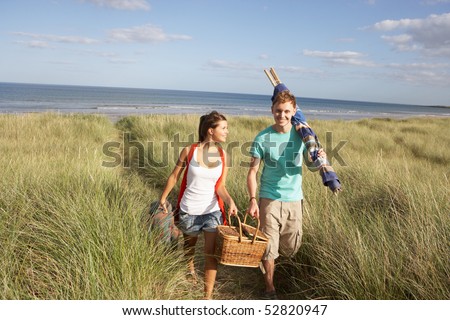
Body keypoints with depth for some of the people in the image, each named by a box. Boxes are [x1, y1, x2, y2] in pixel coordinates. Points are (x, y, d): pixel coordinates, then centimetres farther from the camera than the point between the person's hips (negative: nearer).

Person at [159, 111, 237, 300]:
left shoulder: (222, 155, -5)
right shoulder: (189, 151, -14)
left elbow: (220, 186, -3)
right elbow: (174, 176, -1)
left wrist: (230, 201, -23)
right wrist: (163, 198, 7)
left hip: (212, 211, 1)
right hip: (189, 210, -1)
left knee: (211, 253, -3)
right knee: (189, 244, 23)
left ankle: (208, 295, 10)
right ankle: (190, 268, 55)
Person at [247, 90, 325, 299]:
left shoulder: (302, 135, -2)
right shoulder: (263, 138, -8)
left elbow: (311, 166, 6)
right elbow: (252, 172, -5)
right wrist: (252, 200, -16)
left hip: (293, 198, 3)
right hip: (269, 198, -2)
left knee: (291, 248, 14)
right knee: (269, 246, 2)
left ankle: (267, 255, 48)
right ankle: (269, 288, 24)